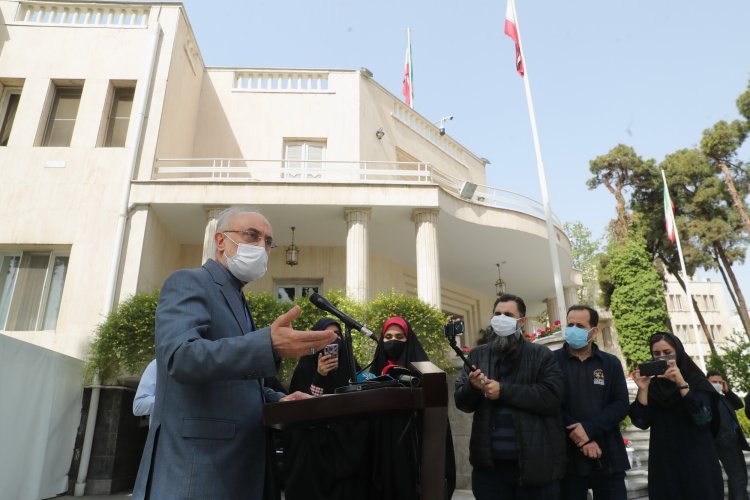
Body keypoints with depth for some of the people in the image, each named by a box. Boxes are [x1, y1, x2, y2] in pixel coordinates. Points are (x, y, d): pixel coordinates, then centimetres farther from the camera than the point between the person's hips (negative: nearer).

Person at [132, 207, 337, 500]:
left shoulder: (236, 301, 17)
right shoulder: (188, 283, -9)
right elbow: (180, 356, -27)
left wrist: (277, 400, 5)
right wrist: (270, 345, -39)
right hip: (194, 468, -9)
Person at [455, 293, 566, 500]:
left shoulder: (542, 356, 0)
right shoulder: (477, 355, 7)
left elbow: (551, 396, -14)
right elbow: (462, 402, 5)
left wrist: (503, 390, -18)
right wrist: (472, 387, -17)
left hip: (535, 462, -2)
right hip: (489, 464, 3)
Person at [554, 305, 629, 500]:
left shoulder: (611, 363, 8)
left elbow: (621, 404, -1)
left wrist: (589, 429, -14)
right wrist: (583, 440, -13)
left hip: (608, 456, 2)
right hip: (569, 456, -2)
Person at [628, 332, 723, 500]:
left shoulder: (696, 380, -1)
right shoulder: (651, 384, 4)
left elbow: (703, 418, -17)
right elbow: (641, 423, -6)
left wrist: (681, 383, -25)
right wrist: (643, 389, -17)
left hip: (697, 461, -2)